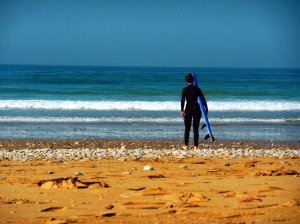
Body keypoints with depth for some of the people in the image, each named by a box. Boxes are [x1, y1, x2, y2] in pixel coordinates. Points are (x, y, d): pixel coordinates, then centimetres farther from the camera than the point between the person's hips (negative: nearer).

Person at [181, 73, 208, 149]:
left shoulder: (185, 89, -3)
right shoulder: (197, 89, 0)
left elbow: (182, 100, -12)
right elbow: (203, 99, 3)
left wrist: (182, 110, -15)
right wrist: (206, 108, 12)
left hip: (188, 109, -1)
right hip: (196, 109, 1)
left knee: (187, 128, 11)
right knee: (196, 128, 2)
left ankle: (186, 145, 13)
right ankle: (195, 146, -3)